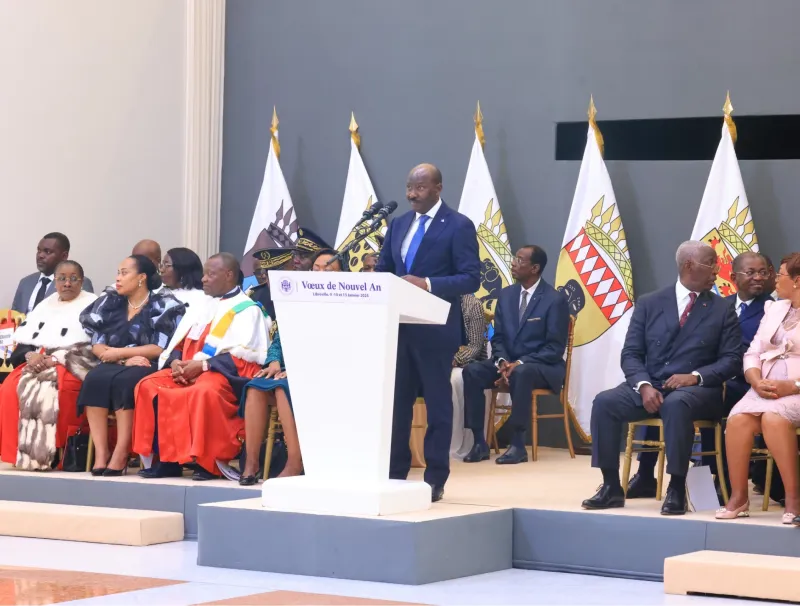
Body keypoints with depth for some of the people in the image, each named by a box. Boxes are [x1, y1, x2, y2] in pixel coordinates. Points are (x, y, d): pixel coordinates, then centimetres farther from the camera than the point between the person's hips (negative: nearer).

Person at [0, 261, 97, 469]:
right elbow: (24, 340, 13)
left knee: (47, 388, -36)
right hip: (38, 363, 5)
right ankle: (21, 453, -24)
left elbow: (90, 347, -8)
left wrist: (55, 359, -16)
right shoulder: (44, 306, 21)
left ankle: (45, 454, -31)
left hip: (72, 366, -5)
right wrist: (31, 356, -10)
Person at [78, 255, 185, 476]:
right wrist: (126, 358, -9)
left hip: (149, 368, -4)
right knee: (95, 379, -30)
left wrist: (120, 352, -8)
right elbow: (97, 346, 8)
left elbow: (160, 348, -8)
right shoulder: (110, 303, 15)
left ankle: (121, 454, -36)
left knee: (124, 381, -37)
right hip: (117, 365, 4)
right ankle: (100, 452, -34)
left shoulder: (163, 305, 1)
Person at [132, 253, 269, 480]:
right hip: (187, 370, 7)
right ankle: (164, 456, -17)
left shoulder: (247, 309, 1)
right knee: (148, 386, -16)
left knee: (204, 391, -39)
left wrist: (203, 364, -18)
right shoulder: (202, 307, 22)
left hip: (224, 374, -7)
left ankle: (206, 461, -31)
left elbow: (243, 354, -11)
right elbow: (178, 343, 19)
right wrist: (175, 361, -4)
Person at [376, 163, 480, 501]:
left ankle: (435, 479, 7)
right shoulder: (399, 225, 14)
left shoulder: (458, 226, -6)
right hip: (398, 325, 6)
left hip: (435, 329, -6)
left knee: (437, 403, 1)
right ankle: (395, 473, 16)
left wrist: (427, 283, -23)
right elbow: (383, 269, 16)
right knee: (396, 401, 8)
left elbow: (471, 279, -11)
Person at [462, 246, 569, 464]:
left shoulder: (555, 300, -10)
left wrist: (520, 363, -23)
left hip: (543, 367, -6)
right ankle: (479, 442, -20)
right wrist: (502, 362, -13)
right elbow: (498, 337, 10)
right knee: (472, 371, -22)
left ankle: (518, 444, -34)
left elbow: (555, 348, -13)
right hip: (509, 362, 6)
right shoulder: (506, 295, 8)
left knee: (521, 373, -40)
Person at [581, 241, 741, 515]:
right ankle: (612, 487, -17)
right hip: (650, 387, 3)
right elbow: (631, 354, 4)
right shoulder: (649, 304, 9)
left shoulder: (722, 310, 7)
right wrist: (644, 385, -15)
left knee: (676, 404, -38)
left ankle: (676, 489, -30)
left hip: (696, 391, -2)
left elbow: (732, 359, 0)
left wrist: (696, 376, -16)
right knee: (604, 401, -24)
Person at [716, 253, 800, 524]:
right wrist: (757, 382, -6)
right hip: (767, 389, 5)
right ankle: (738, 497, -20)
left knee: (774, 418, -35)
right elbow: (753, 354, 15)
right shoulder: (774, 309, 21)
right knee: (738, 419, -25)